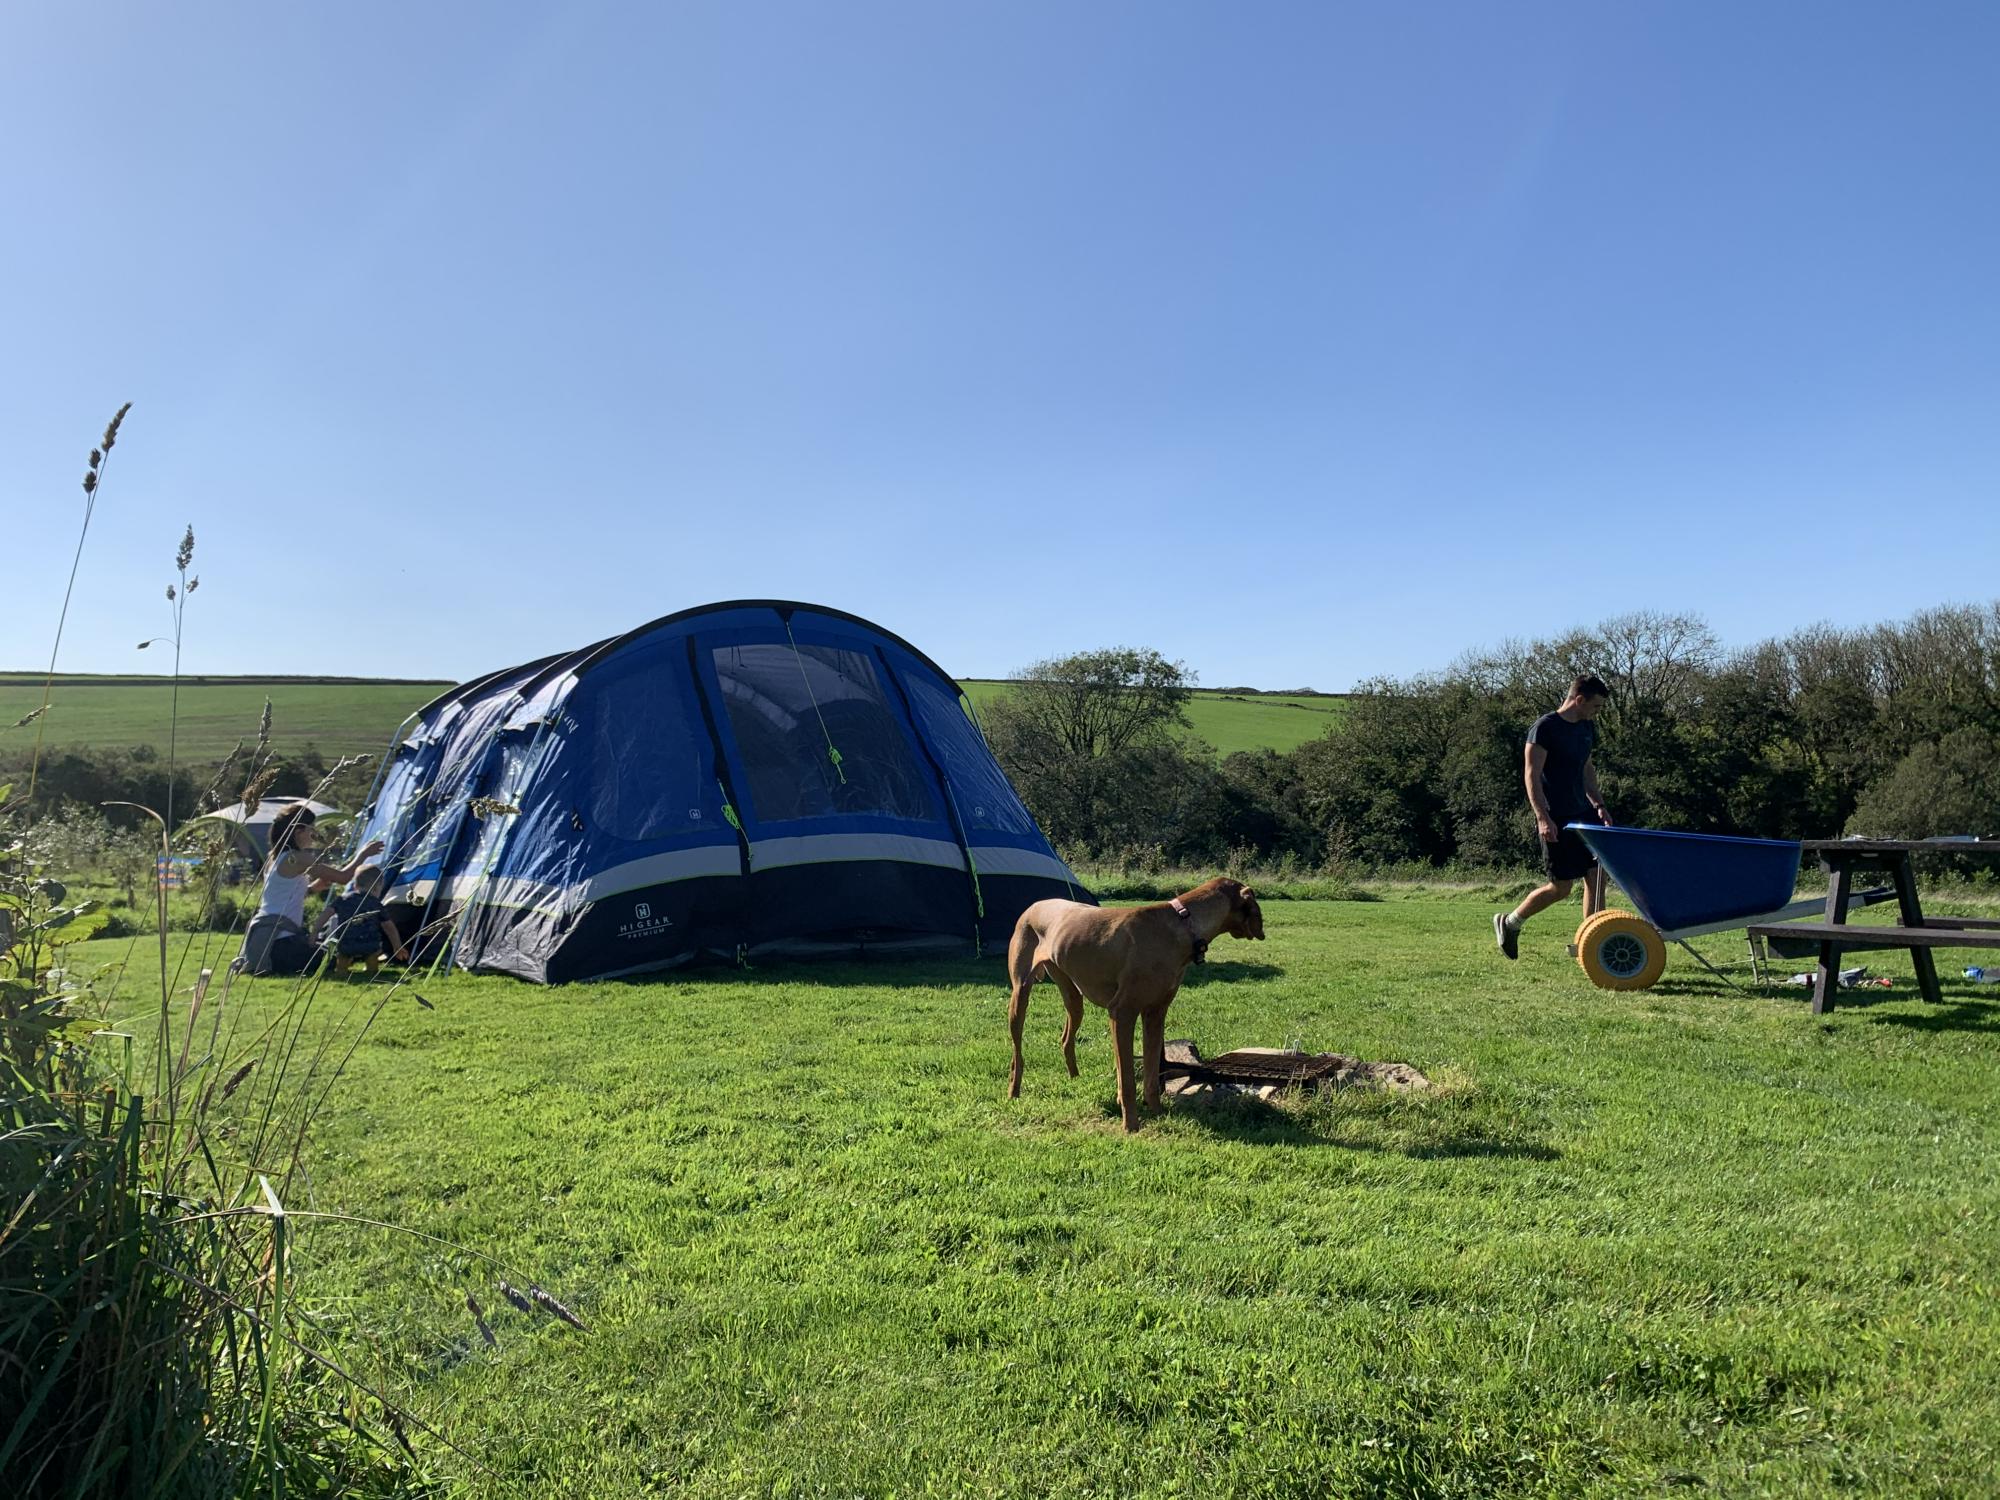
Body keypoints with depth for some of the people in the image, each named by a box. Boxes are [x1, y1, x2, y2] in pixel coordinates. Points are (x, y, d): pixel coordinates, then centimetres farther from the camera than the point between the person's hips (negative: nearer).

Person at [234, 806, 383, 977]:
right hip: (279, 940, -9)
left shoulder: (274, 857, 15)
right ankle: (272, 966, -9)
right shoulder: (298, 858, -13)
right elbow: (343, 877, -13)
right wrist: (364, 853, -1)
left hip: (262, 935, 9)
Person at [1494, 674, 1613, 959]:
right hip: (1557, 820, -8)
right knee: (1561, 888, -2)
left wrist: (1599, 805, 13)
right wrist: (1543, 818, -23)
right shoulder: (1545, 727, -13)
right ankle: (1508, 923, 18)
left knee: (1597, 877, 1)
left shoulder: (1587, 728, 12)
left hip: (1584, 813, 8)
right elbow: (1532, 776, -17)